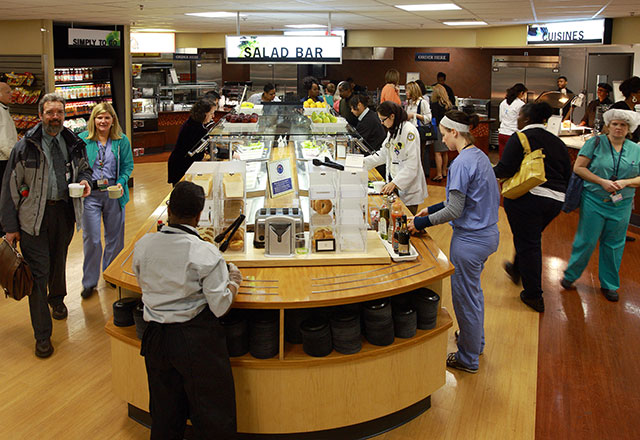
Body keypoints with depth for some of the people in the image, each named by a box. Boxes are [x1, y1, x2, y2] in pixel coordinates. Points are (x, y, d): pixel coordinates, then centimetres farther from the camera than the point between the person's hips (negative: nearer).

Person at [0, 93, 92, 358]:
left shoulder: (73, 143, 3)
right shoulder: (25, 146, -7)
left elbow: (84, 167, 21)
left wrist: (84, 180, -5)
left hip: (65, 211, 4)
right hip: (34, 215, -3)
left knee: (59, 262, 22)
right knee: (38, 272, -3)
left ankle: (57, 299, 52)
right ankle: (42, 335, 6)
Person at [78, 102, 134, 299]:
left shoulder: (121, 140, 3)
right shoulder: (83, 139, -1)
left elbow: (128, 165, 5)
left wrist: (121, 183, -11)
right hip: (90, 194, -2)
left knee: (114, 235, 12)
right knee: (91, 239, 0)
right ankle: (89, 281, 14)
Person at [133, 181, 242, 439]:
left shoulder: (143, 245, -5)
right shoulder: (205, 253, -19)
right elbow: (220, 307, -16)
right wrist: (234, 280, 3)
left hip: (156, 337, 5)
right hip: (197, 341, -5)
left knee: (164, 417, 21)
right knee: (212, 419, 10)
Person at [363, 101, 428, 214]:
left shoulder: (409, 131, -17)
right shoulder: (392, 131, 12)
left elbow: (412, 164, -21)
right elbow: (383, 153, 22)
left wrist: (395, 183, -25)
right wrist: (364, 162, 12)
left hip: (408, 188, -8)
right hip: (394, 182, 8)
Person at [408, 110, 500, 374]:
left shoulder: (462, 163, -23)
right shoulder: (479, 156, 7)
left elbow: (454, 211, -22)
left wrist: (421, 222, -13)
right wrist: (432, 209, 12)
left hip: (470, 240, -10)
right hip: (488, 234, 10)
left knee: (465, 297, 7)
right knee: (473, 290, 26)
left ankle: (468, 358, 24)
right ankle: (476, 341, 46)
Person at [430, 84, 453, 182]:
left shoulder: (435, 105, -12)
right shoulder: (449, 104, 7)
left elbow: (434, 118, -12)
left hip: (438, 129, -7)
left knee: (437, 152, -4)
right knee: (445, 152, 16)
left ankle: (439, 174, -6)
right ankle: (444, 172, 27)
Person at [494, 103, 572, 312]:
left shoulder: (520, 138, -8)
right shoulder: (557, 142, 13)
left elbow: (505, 170, -15)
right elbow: (568, 175, 14)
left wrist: (492, 171, 5)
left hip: (528, 198, -7)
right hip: (555, 200, 7)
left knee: (528, 243, 3)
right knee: (530, 238, 26)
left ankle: (534, 296, 9)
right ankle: (517, 270, 47)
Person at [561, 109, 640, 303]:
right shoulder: (596, 143, -4)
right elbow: (578, 167, -8)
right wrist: (602, 181, -16)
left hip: (621, 205, 3)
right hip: (594, 201, -3)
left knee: (614, 245, 11)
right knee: (586, 241, 1)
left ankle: (609, 285, 26)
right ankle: (570, 276, 22)